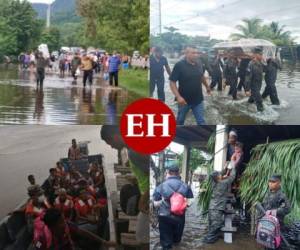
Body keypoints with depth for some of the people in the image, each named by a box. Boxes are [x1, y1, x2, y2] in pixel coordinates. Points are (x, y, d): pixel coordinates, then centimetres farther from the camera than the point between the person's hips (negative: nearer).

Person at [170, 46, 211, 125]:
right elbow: (172, 82, -18)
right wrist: (178, 96, -27)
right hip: (184, 100, -4)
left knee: (201, 121, 3)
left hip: (198, 99, 4)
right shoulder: (179, 65, -16)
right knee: (180, 120, 16)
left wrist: (207, 86, 34)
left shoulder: (198, 65, 0)